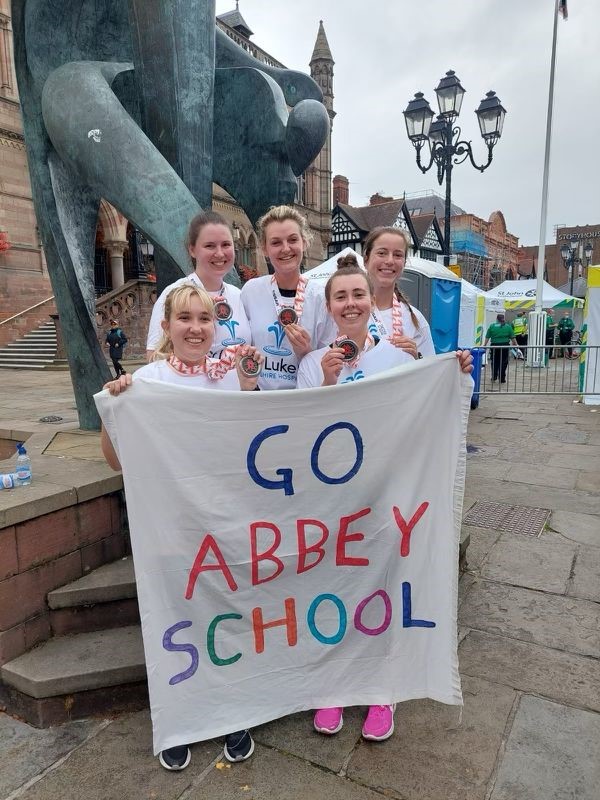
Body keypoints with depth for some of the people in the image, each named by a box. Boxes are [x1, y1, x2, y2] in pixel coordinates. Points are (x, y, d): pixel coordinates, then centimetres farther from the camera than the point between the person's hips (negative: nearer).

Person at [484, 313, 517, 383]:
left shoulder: (492, 326, 2)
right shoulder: (508, 326, 3)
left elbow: (487, 337, -2)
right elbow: (513, 338, 2)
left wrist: (484, 345, 3)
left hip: (495, 346, 0)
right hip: (505, 346, 0)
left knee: (495, 362, 14)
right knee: (503, 363, 6)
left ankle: (494, 377, 16)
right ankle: (502, 379, 9)